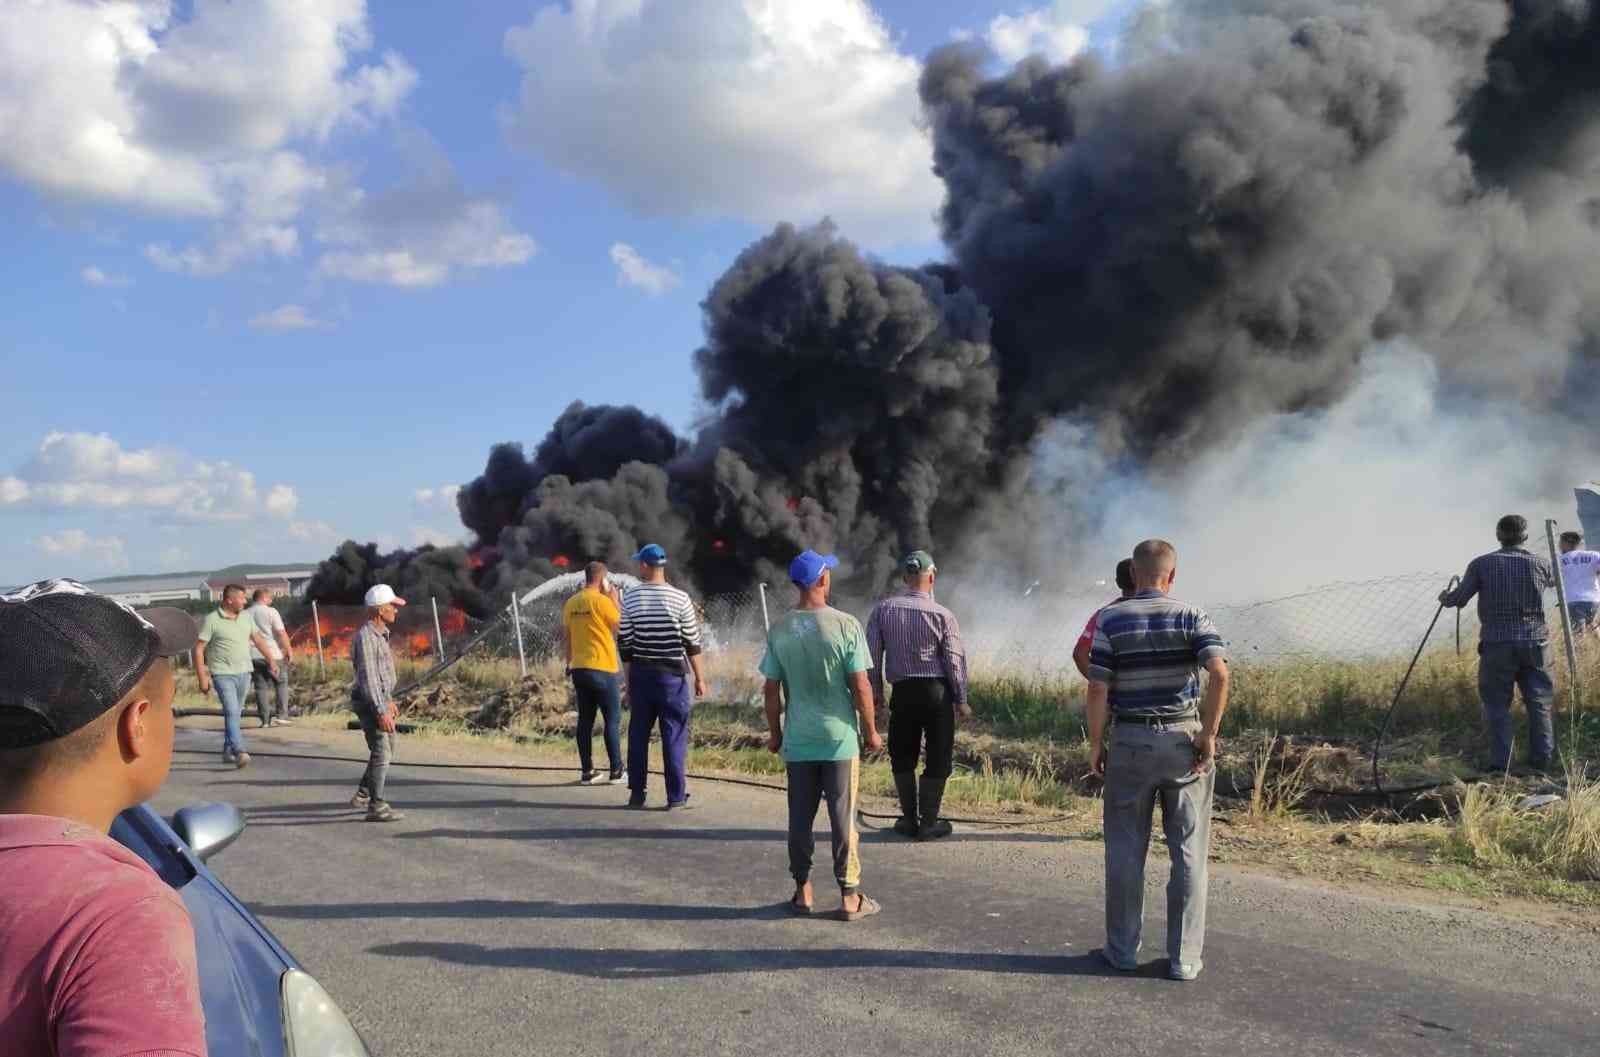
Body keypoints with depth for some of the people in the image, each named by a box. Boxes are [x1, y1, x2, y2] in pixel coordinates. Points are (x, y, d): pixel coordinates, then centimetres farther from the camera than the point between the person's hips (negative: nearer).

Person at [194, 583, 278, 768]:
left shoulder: (245, 618, 9)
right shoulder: (211, 620, -9)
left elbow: (259, 639, 19)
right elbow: (199, 649, -9)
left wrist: (271, 661, 14)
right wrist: (202, 678, -13)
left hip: (244, 673, 6)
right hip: (223, 674, -6)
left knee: (235, 713, 12)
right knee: (231, 712, -16)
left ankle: (227, 752, 23)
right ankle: (239, 752, -23)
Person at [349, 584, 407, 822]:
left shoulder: (380, 633, 11)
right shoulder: (366, 637, -20)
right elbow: (367, 678, -24)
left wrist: (389, 701, 23)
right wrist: (381, 711, -26)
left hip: (380, 699, 10)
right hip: (370, 704, -10)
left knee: (387, 750, 18)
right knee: (381, 753, -7)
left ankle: (363, 796, 27)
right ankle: (377, 807, -1)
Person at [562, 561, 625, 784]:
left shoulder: (571, 603, 7)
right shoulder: (602, 601, -12)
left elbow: (566, 636, 13)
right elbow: (621, 627, -2)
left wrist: (569, 663, 23)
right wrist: (615, 600, 4)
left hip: (579, 668, 6)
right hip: (602, 669, -6)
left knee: (585, 720, 9)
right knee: (613, 720, 2)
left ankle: (587, 771, 10)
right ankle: (616, 771, 2)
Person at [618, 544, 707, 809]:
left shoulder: (631, 599, -1)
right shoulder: (679, 598, -6)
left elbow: (624, 643, 3)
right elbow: (692, 643, -5)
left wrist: (630, 679, 12)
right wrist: (700, 678, 3)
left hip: (640, 673, 2)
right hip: (671, 674, -2)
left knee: (638, 732, 11)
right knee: (674, 734, 2)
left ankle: (636, 793, 15)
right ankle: (676, 796, 2)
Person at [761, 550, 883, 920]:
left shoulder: (779, 629, -1)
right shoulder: (845, 625, -11)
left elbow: (771, 689, 3)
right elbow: (860, 686, -11)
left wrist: (774, 732, 15)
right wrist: (871, 731, 1)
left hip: (797, 740, 3)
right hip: (840, 737, -3)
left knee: (800, 818, 11)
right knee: (843, 819, 4)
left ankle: (803, 892, 19)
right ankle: (849, 896, 10)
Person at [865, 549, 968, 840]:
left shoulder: (883, 609, -1)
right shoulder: (942, 615, -7)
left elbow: (873, 654, 1)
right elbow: (955, 661, -5)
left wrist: (875, 691, 12)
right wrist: (961, 700, 4)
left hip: (903, 691, 2)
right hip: (937, 691, -2)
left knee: (902, 757, 16)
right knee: (937, 758, 8)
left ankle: (909, 818, 21)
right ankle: (929, 822, 11)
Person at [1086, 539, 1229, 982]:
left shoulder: (1110, 620, -2)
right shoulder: (1192, 617, -2)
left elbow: (1098, 688, -8)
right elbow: (1219, 673, -16)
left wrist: (1096, 742, 2)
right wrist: (1209, 733, -9)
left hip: (1129, 741, 0)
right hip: (1183, 739, 0)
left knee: (1125, 850, 10)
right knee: (1188, 852, 8)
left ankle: (1123, 950, 17)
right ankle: (1184, 957, 11)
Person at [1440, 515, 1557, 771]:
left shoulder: (1481, 564, -3)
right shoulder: (1538, 564, 2)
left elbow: (1459, 599, -3)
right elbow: (1555, 580, 25)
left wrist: (1445, 598, 19)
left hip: (1497, 644, -1)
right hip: (1535, 642, 2)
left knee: (1497, 703, 4)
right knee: (1539, 702, 10)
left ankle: (1500, 763, 0)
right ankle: (1542, 759, 11)